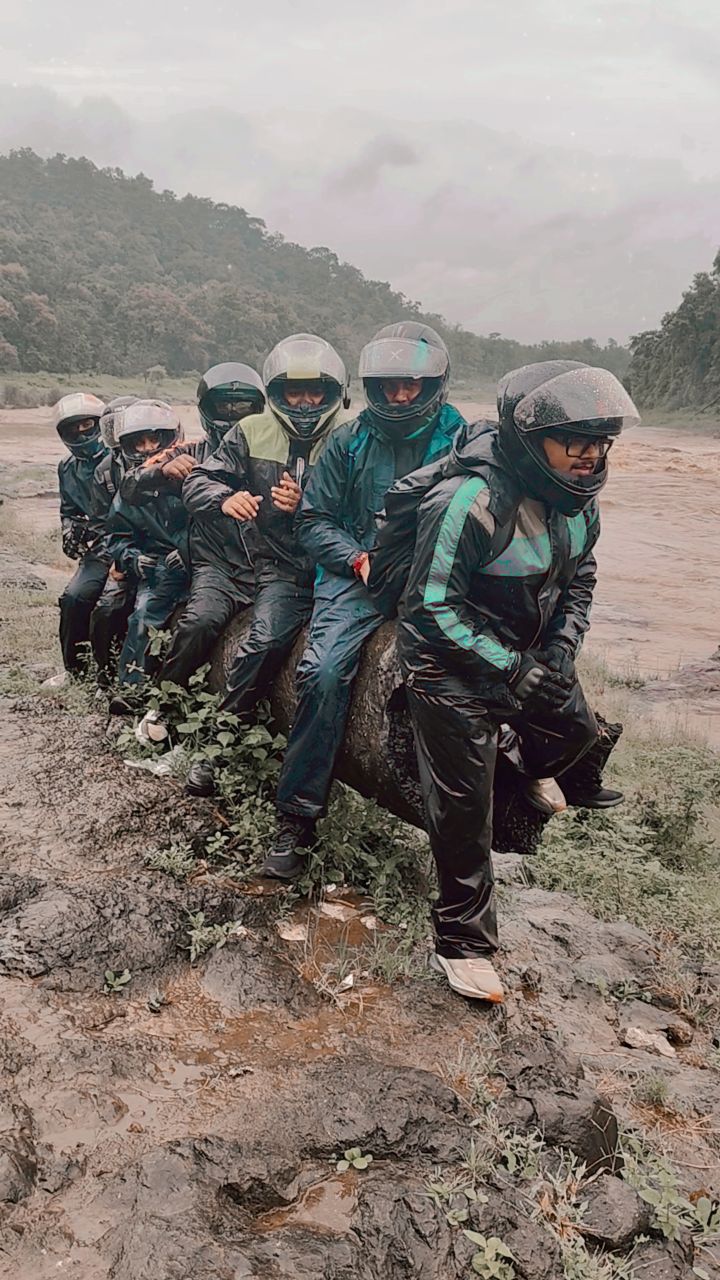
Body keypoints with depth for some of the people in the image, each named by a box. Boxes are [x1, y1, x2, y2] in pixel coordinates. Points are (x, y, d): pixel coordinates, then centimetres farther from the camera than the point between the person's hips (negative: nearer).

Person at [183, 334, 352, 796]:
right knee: (266, 641, -24)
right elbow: (198, 483, 9)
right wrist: (226, 499, -13)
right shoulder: (252, 433, 11)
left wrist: (307, 506, -21)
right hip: (282, 567, 1)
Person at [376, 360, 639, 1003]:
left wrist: (562, 649, -6)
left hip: (533, 653, 7)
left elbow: (578, 577, 10)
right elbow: (434, 606, -26)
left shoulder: (578, 497, -4)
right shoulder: (471, 501, -30)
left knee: (576, 732, 21)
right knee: (464, 806, -2)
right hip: (456, 666, -7)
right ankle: (463, 943, 15)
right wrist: (513, 670, -26)